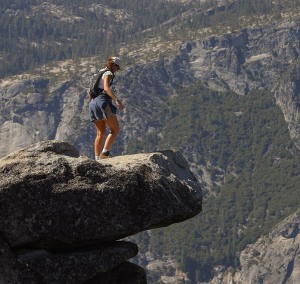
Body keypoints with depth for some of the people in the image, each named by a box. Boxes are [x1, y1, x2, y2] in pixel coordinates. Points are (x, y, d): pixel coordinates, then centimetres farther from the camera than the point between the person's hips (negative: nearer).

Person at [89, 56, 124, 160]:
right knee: (115, 129, -6)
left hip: (93, 103, 9)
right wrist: (117, 100, -31)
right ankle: (105, 152, -21)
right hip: (102, 102, -9)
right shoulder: (108, 73, -3)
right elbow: (106, 87, -21)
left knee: (100, 133, 11)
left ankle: (97, 158, 4)